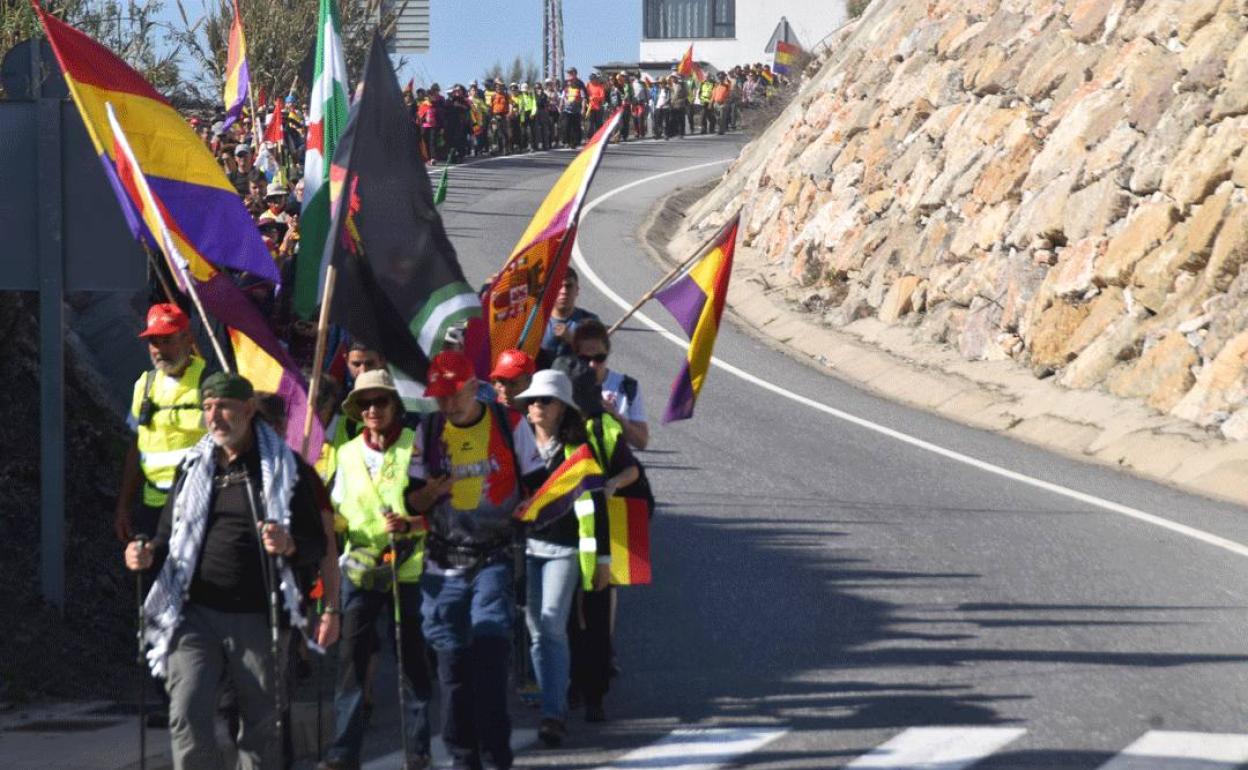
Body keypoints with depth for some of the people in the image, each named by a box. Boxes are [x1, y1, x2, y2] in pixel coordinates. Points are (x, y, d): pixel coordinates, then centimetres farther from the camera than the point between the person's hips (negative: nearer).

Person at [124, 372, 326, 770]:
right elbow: (168, 539, 20)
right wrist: (148, 556, -3)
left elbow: (316, 547, 2)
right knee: (188, 716, -15)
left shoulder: (287, 469, 4)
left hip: (257, 619, -2)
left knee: (260, 727, 4)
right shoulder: (192, 467, 14)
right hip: (195, 614, 2)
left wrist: (289, 546, -20)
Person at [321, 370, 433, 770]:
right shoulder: (348, 453, 12)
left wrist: (412, 523, -21)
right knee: (351, 657, -1)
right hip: (361, 567, 3)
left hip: (408, 568, -3)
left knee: (412, 659, 3)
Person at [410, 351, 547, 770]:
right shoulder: (427, 432, 7)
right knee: (452, 657, 3)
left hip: (494, 557, -3)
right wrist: (430, 492, -15)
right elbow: (413, 503, 8)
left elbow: (537, 482, 7)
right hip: (444, 561, 3)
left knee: (489, 644, -16)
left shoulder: (511, 425, 1)